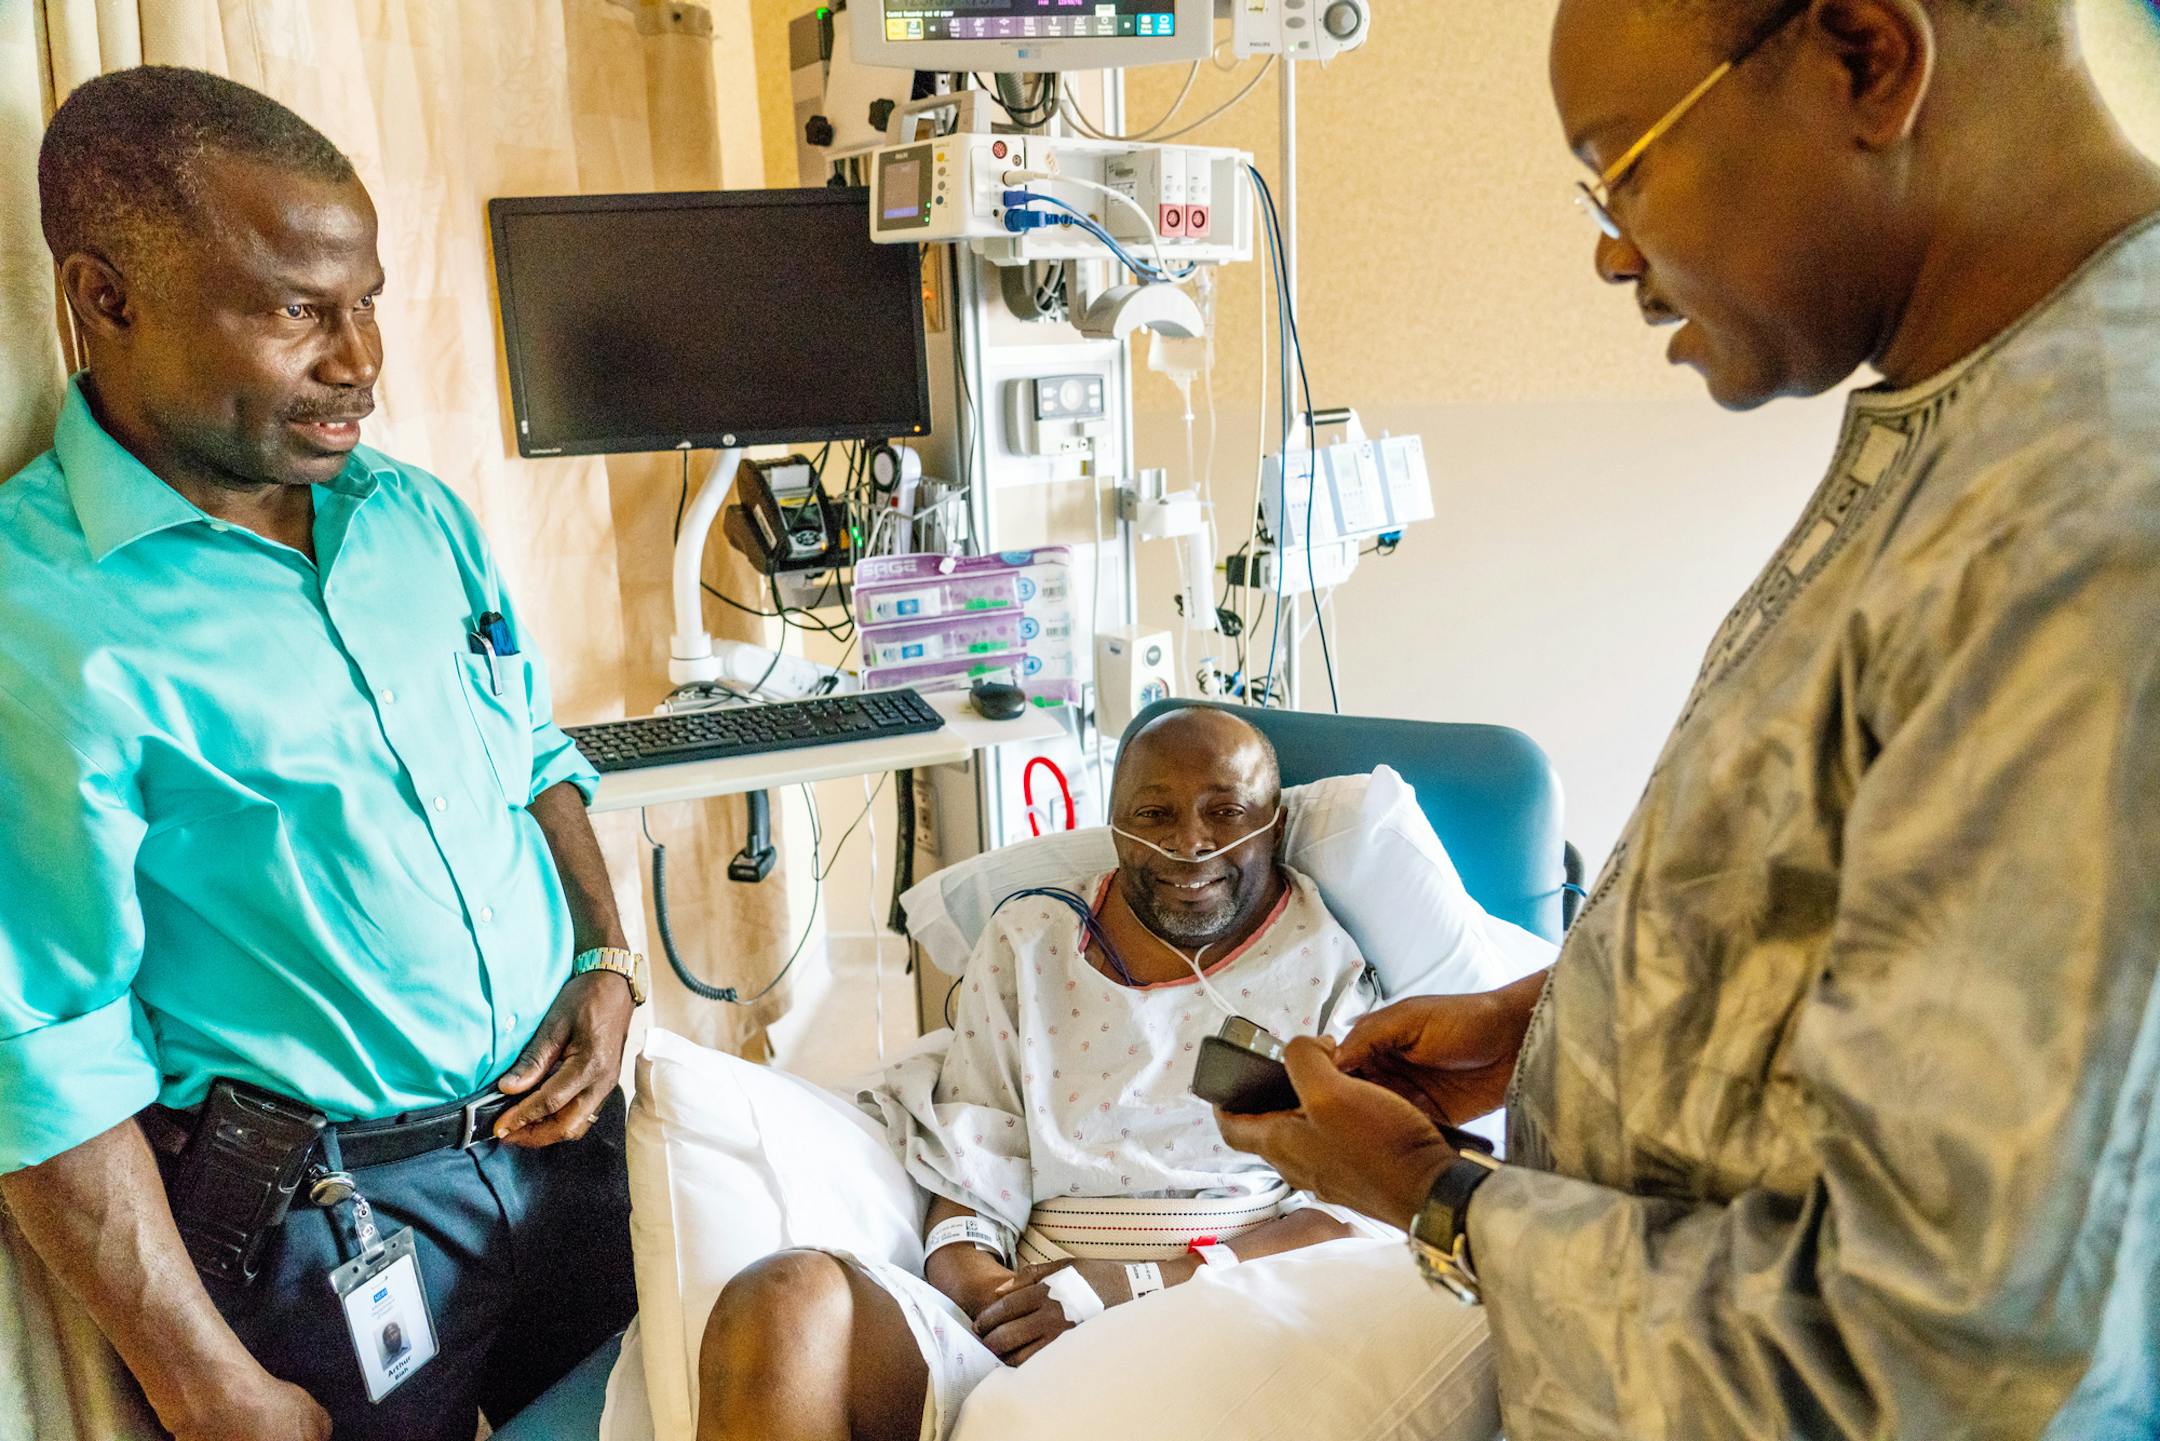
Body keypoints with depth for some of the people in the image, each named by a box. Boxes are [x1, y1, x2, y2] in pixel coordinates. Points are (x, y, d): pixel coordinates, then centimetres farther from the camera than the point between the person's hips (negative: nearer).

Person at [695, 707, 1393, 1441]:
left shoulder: (1327, 966, 6)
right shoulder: (1030, 939, 14)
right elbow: (972, 1161, 12)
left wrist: (1131, 1285, -13)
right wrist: (960, 1263, -12)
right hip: (1023, 1337, 3)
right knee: (787, 1299, -27)